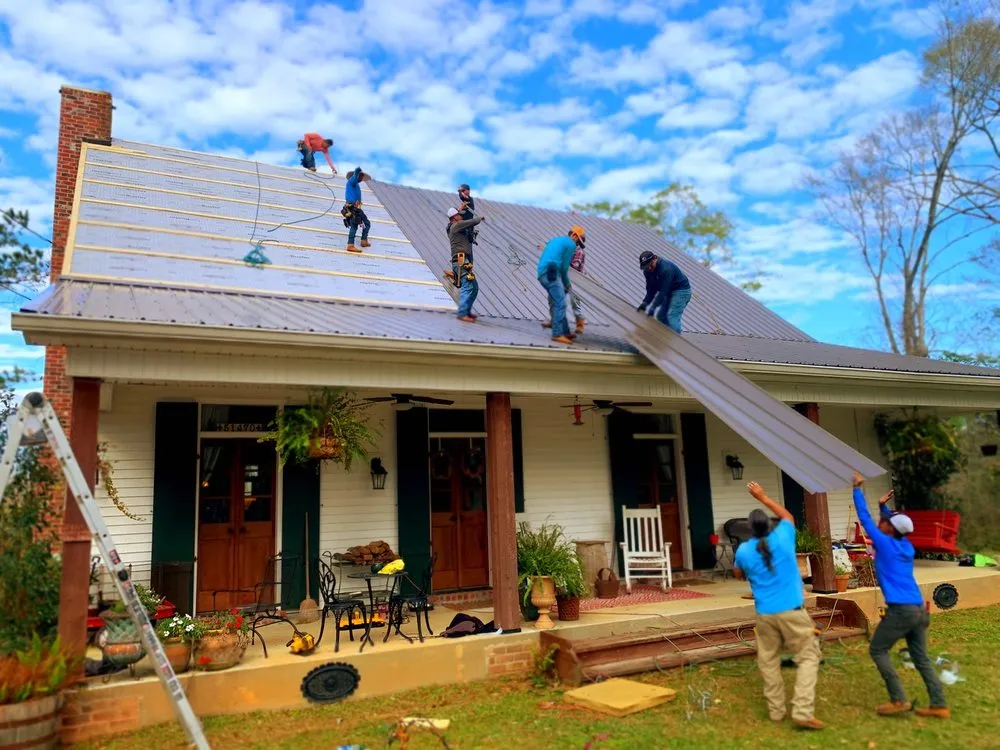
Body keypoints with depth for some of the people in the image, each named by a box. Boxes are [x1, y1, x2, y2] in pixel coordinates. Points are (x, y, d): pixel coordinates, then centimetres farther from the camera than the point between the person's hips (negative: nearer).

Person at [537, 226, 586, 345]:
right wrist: (567, 284, 14)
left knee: (557, 303, 14)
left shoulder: (555, 240, 28)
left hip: (542, 273, 9)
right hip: (551, 274, -9)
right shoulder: (571, 244, 3)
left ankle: (565, 332, 16)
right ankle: (557, 334, -13)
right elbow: (564, 267, -1)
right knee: (560, 304, -9)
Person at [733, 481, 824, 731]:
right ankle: (802, 711, -6)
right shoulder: (783, 538, -5)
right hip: (792, 611, -2)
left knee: (768, 661, 14)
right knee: (808, 657, 5)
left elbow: (738, 574, 19)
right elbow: (787, 515, 17)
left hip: (765, 614, 2)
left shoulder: (744, 551, -2)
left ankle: (776, 710, 18)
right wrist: (762, 497, 22)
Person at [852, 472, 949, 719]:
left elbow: (864, 518, -1)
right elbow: (895, 524, 33)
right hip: (919, 609, 8)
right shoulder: (906, 546, 10)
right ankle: (939, 705, 11)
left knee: (877, 650, 3)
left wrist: (858, 488, 5)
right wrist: (884, 507, 28)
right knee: (921, 657, 13)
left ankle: (899, 700, -1)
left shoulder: (885, 544, -8)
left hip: (901, 610, -8)